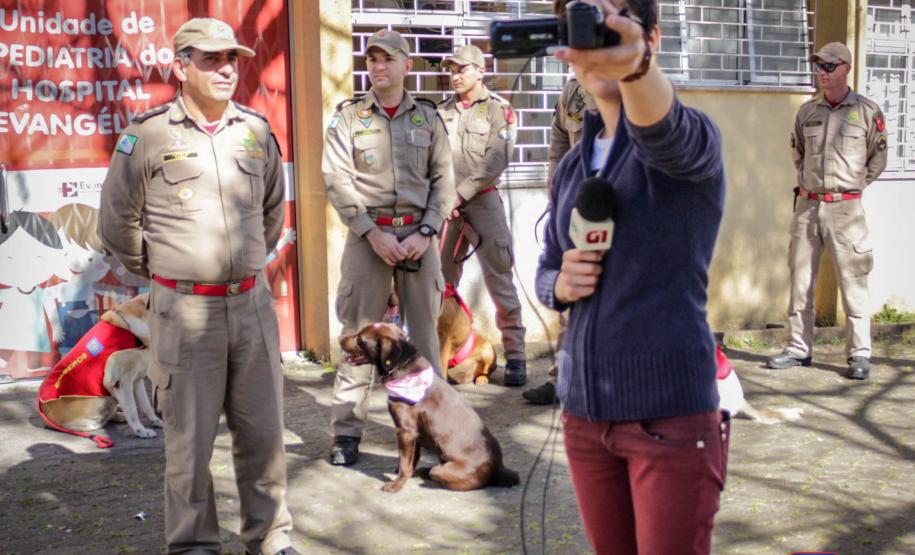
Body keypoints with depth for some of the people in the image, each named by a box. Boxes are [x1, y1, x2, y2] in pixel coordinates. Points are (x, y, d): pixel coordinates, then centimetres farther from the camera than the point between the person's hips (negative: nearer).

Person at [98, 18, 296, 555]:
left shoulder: (257, 130, 7)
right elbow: (118, 222, 4)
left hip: (253, 304, 4)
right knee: (191, 436, 4)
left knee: (262, 429, 10)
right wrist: (163, 270, 11)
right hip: (185, 310, -3)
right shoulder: (148, 134, -6)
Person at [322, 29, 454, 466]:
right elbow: (337, 179, -4)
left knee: (424, 329, 6)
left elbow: (442, 180, 6)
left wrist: (424, 233, -7)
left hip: (418, 235, 2)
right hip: (368, 235, -1)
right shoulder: (348, 116, 3)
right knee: (359, 332, 0)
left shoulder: (427, 116, 8)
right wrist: (373, 233, -12)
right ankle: (347, 431, 6)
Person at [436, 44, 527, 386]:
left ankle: (515, 356, -1)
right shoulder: (442, 111, 14)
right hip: (445, 204, 4)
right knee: (441, 280, 6)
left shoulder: (499, 110, 1)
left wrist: (460, 195, -13)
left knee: (499, 280, -5)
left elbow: (494, 163, -8)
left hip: (482, 202, -4)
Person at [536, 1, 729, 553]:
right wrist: (563, 283, -7)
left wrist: (634, 64, -55)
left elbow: (663, 132, -34)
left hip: (671, 412, -5)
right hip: (585, 409, 6)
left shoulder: (691, 138, -8)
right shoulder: (572, 165, 11)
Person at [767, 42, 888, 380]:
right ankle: (799, 348, 16)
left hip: (845, 208, -4)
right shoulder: (807, 111, 10)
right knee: (800, 279, 7)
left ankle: (859, 355, 2)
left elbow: (878, 158, 7)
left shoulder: (867, 111, 0)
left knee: (853, 281, -4)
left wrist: (854, 185, 3)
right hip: (806, 205, 4)